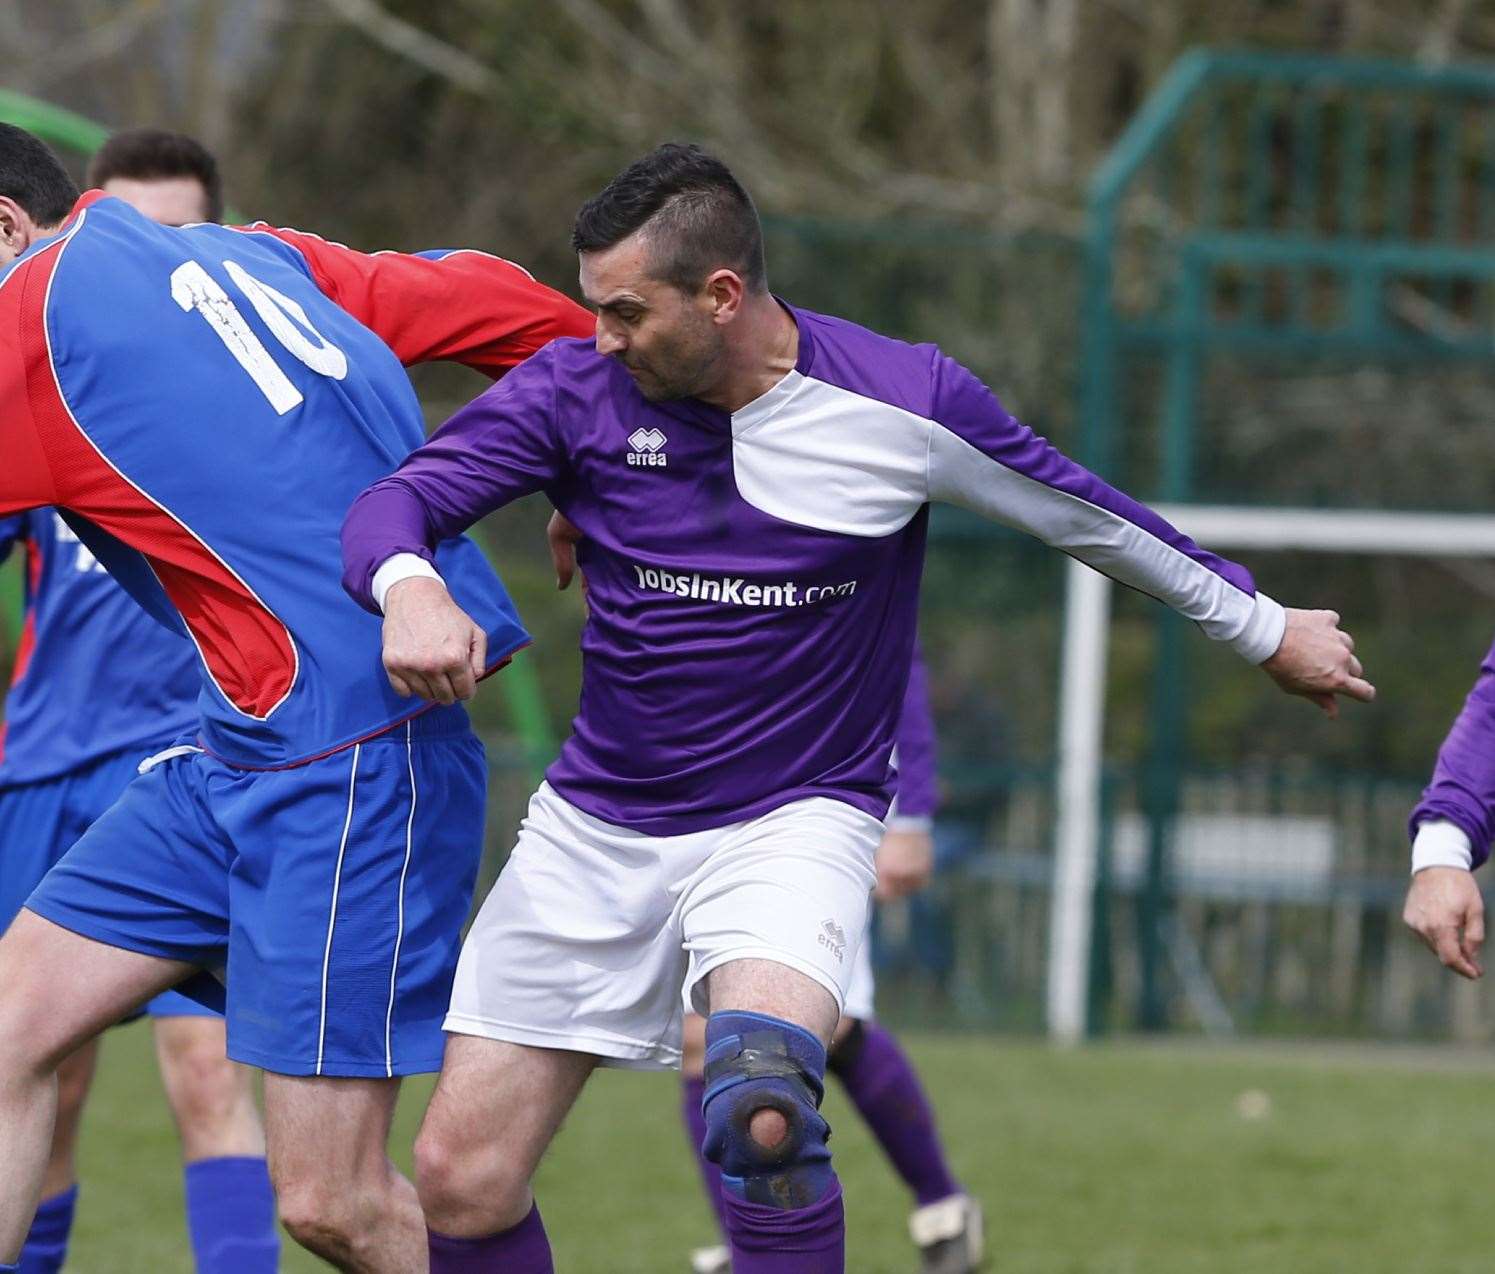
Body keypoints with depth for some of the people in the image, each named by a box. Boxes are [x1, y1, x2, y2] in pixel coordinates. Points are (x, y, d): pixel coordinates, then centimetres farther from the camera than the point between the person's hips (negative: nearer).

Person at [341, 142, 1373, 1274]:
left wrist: (1263, 628, 18)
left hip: (794, 822, -3)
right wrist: (411, 588, -34)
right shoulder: (578, 388, -7)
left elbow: (1082, 514, 5)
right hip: (595, 829, 3)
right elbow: (396, 502, -9)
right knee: (461, 1180, -2)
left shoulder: (905, 404, -10)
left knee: (760, 1103, -34)